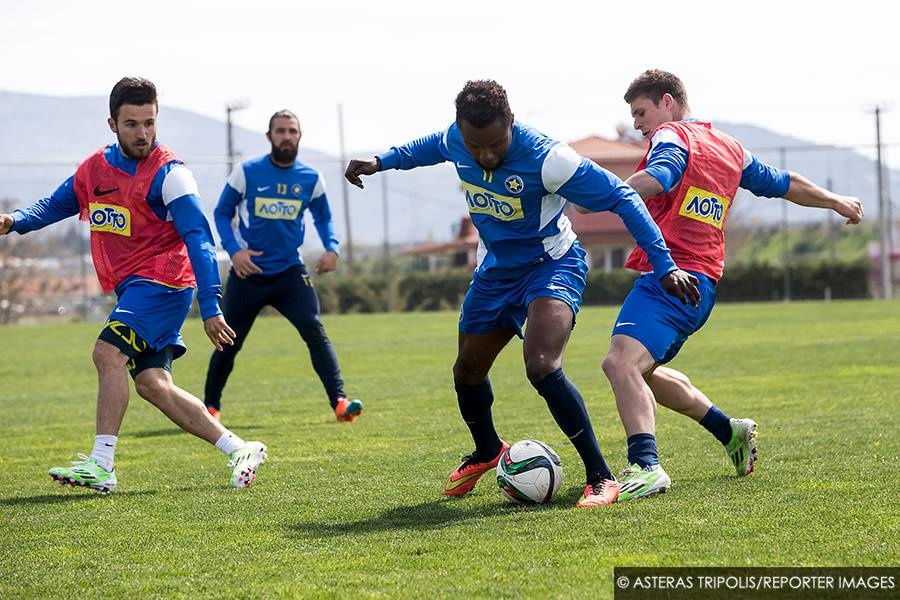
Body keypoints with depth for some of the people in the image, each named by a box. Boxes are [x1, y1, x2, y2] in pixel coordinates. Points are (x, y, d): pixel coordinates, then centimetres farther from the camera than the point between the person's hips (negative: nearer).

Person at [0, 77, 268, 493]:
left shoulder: (168, 174, -11)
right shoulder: (96, 167, 9)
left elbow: (198, 240, -15)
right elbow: (56, 204, 19)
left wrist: (210, 308, -22)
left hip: (161, 280, -7)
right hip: (131, 287, 7)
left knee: (108, 352, -21)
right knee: (151, 384, 1)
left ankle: (101, 465, -21)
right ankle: (239, 451, 8)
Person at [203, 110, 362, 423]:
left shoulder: (310, 178, 0)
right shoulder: (246, 172, -7)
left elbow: (323, 217, 14)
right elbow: (222, 213, 1)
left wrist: (331, 248, -4)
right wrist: (234, 249, -15)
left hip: (290, 271, 1)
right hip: (248, 271, -1)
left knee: (315, 331, -17)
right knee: (228, 343, 7)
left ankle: (339, 402, -20)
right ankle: (211, 405, 28)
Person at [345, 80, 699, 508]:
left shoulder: (544, 157, -32)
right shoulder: (455, 141, -14)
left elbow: (621, 199, -25)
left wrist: (663, 264, -26)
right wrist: (381, 162, 13)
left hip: (552, 265, -7)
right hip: (495, 270, 7)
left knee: (541, 367, -29)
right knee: (467, 371, 18)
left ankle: (601, 477, -20)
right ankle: (487, 452, 50)